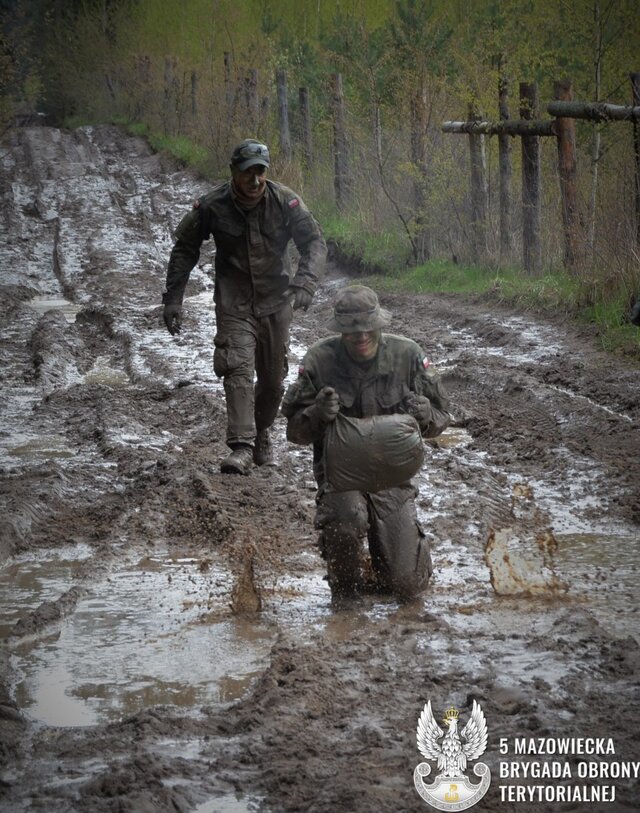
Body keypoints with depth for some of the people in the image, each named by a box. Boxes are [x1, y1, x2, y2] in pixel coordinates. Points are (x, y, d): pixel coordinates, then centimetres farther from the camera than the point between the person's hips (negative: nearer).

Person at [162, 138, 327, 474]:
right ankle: (241, 447, -25)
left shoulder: (285, 201, -11)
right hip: (234, 304, -2)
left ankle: (261, 435, 35)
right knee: (238, 370, -19)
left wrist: (304, 283, -30)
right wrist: (173, 299, -3)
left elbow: (314, 242, -12)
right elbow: (184, 249, 0)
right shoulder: (212, 206, -11)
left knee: (273, 378, 11)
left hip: (275, 300, 2)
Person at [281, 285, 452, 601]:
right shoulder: (320, 359, -7)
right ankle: (346, 585, -4)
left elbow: (441, 416, 5)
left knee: (407, 584, -9)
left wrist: (426, 415, -19)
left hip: (392, 473, 1)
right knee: (347, 521, -37)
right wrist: (318, 414, -24)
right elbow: (294, 429, -2)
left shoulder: (407, 355, -3)